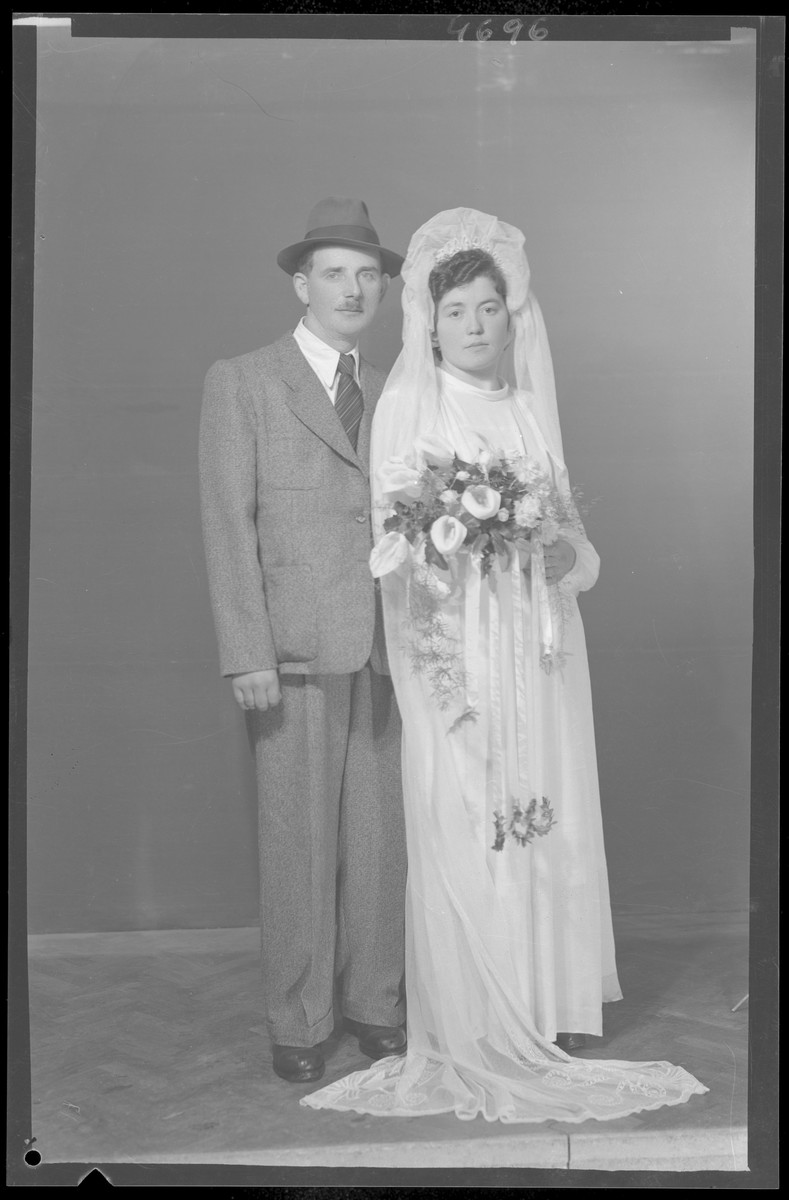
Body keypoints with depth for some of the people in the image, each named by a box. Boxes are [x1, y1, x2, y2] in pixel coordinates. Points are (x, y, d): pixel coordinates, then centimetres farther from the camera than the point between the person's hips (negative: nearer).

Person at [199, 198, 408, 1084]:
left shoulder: (390, 396, 16)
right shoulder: (241, 384, 2)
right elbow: (228, 523, -4)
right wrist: (247, 654, -12)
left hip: (384, 647, 4)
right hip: (293, 647, -4)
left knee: (380, 833, 7)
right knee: (299, 838, 0)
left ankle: (374, 1002, 21)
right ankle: (297, 1023, 13)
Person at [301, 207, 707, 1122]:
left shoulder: (532, 410, 14)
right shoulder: (407, 405, 1)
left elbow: (570, 529, 15)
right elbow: (389, 538, -4)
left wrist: (563, 550, -6)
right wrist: (443, 531, -23)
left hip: (536, 645, 4)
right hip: (454, 648, -4)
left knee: (539, 819, 4)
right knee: (459, 827, -5)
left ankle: (536, 1010, 16)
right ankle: (468, 1036, 4)